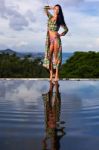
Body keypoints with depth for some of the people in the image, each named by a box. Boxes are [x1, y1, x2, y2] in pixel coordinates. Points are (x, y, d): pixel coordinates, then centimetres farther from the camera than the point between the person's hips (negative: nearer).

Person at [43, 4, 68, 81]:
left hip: (56, 39, -3)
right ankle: (51, 74, 2)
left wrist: (61, 34, 2)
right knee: (49, 56, -2)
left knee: (56, 57, -7)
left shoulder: (60, 20, 7)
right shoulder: (50, 17, 14)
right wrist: (52, 7, 25)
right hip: (50, 39, 3)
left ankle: (56, 75, -6)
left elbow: (66, 29, 14)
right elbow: (45, 8, 26)